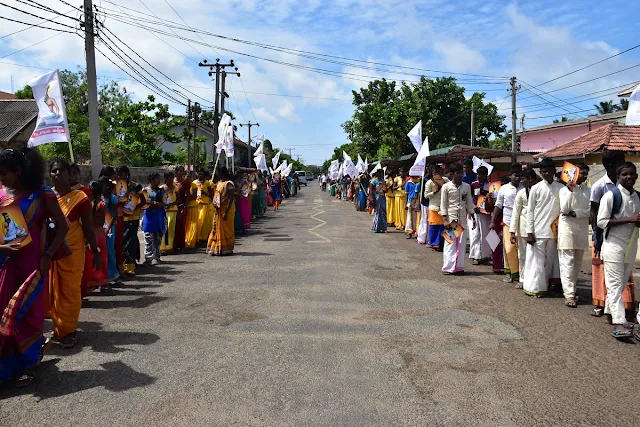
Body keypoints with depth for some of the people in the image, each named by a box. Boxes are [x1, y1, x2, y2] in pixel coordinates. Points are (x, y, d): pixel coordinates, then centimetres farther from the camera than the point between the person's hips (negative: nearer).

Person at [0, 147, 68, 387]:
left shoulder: (41, 195, -6)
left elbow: (63, 226, -4)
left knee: (27, 311, 2)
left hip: (31, 262, -3)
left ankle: (28, 364, 17)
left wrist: (48, 255, -11)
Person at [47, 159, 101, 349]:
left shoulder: (79, 198, -4)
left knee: (70, 291, 2)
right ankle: (59, 327, 25)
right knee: (52, 290, 10)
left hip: (72, 251, -3)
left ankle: (68, 330, 13)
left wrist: (96, 251, -2)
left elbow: (88, 227, -1)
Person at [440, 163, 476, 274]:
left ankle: (459, 266, 12)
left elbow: (469, 203, 13)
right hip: (451, 218, -3)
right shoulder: (446, 187, -3)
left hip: (463, 218, 3)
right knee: (450, 243, -3)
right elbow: (443, 204, -2)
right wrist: (445, 219, -8)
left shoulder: (467, 186, 7)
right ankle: (448, 267, 3)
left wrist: (473, 218, 9)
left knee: (461, 243, 4)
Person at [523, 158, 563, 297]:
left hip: (554, 231, 3)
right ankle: (535, 287, 9)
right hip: (538, 231, -2)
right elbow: (530, 211, -2)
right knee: (537, 260, 1)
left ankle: (545, 285, 19)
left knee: (551, 259, 9)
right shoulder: (536, 188, -1)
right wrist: (529, 232, -6)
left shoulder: (561, 188, 3)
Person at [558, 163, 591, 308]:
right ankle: (569, 294, -7)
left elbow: (590, 210, 0)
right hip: (567, 229, -4)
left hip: (582, 230, 5)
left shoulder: (588, 191, 8)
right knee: (567, 262, -6)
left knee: (577, 263, 11)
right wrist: (570, 191, -16)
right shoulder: (565, 189, -2)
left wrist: (574, 213, -14)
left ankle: (572, 289, 22)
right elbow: (564, 210, -13)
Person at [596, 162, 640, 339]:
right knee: (615, 284, -8)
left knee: (622, 284, 12)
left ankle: (610, 314, 25)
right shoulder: (611, 195, -10)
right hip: (614, 245, -6)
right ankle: (618, 323, -10)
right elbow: (601, 222, -14)